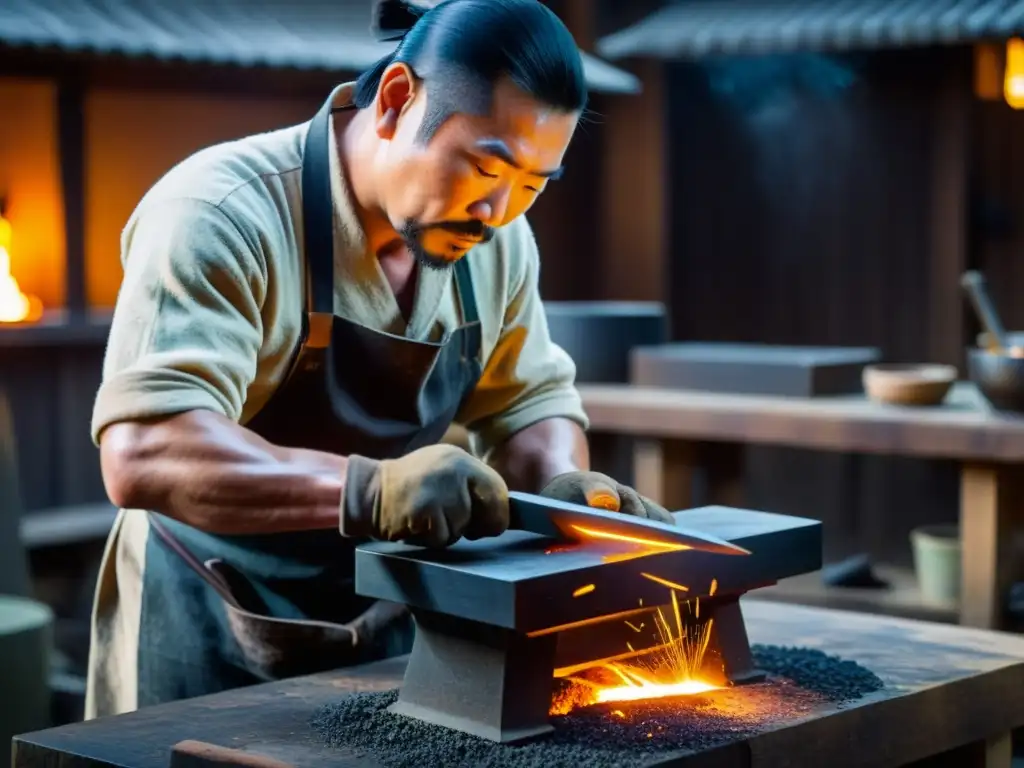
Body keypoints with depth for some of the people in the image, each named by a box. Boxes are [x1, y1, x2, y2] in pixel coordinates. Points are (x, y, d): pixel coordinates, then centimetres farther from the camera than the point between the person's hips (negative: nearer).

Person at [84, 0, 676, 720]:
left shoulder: (498, 238, -3)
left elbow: (529, 399, 11)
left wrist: (562, 483, -11)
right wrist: (366, 490, -46)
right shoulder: (222, 214, -24)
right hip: (208, 650, -6)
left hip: (389, 632, 6)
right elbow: (144, 454, -34)